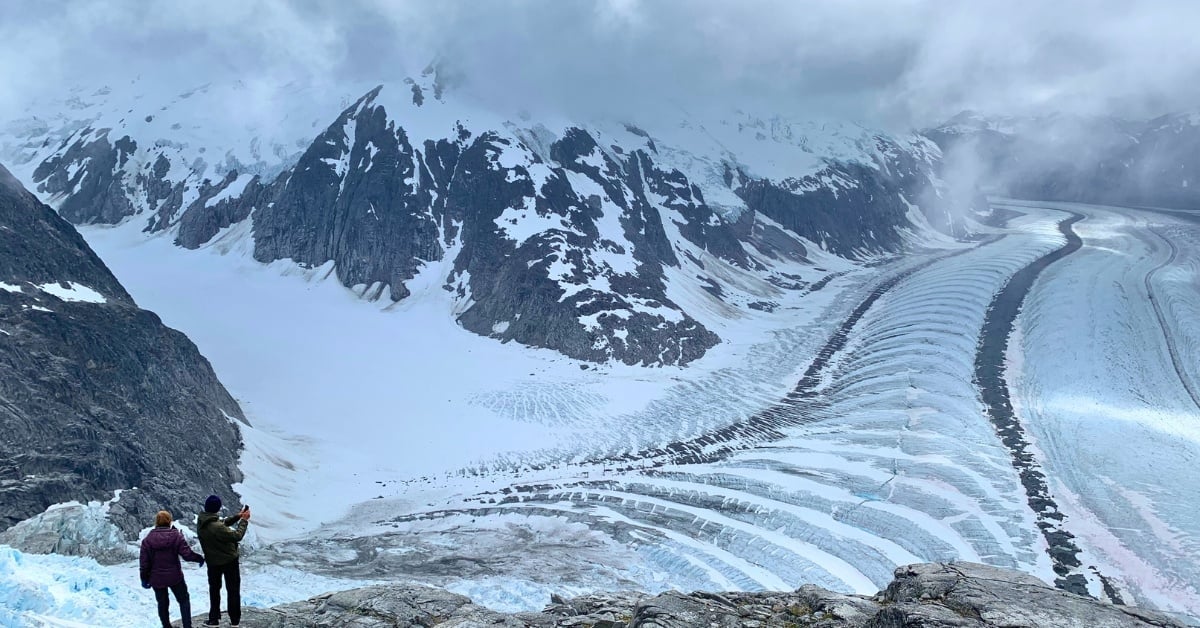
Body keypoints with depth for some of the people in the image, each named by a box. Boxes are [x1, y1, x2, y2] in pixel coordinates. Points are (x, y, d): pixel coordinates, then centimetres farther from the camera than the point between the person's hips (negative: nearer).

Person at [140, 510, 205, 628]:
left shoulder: (147, 540, -3)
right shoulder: (176, 536, -10)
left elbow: (144, 562, -3)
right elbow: (187, 554, -15)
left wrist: (145, 579, 7)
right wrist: (200, 558, 2)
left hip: (156, 579, 2)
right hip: (174, 576, -2)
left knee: (162, 603, 16)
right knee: (184, 600, 12)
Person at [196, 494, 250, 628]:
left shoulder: (201, 523, -10)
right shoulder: (217, 527, -34)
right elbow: (237, 536, -26)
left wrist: (237, 516, -2)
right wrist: (244, 520, -15)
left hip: (212, 562, 6)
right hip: (229, 561, -6)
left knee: (214, 589, 23)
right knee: (233, 590, 11)